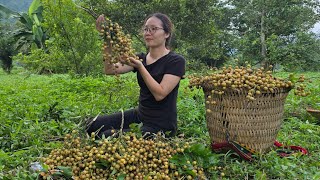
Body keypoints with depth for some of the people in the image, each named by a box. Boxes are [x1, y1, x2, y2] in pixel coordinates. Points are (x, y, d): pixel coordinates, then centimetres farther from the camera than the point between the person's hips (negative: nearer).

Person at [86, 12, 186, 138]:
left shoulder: (176, 61, -12)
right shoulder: (141, 58, 7)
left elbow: (160, 94, -22)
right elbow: (110, 70, -6)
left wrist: (140, 67, -27)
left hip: (161, 126, -6)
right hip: (139, 115, 7)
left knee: (108, 136, -17)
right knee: (96, 125, -6)